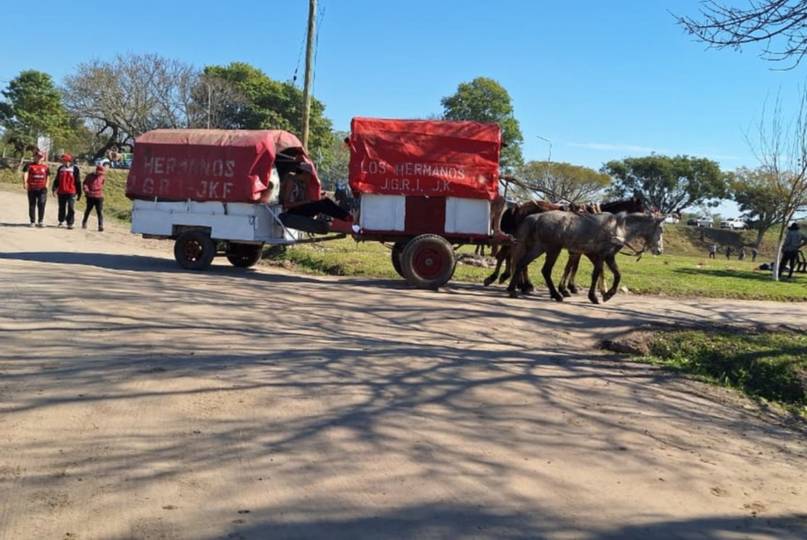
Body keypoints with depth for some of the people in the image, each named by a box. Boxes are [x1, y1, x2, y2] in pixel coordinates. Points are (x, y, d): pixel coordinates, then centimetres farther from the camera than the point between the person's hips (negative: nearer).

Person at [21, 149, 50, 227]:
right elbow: (25, 173, -10)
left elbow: (47, 177, 19)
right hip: (32, 188, -1)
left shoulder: (45, 167, 11)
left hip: (42, 188, 1)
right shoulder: (29, 165, 2)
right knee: (32, 205, 6)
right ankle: (32, 222, 15)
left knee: (42, 203, -13)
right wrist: (25, 183, -25)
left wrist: (46, 186, 9)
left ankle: (41, 221, -1)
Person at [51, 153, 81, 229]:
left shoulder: (75, 169, -1)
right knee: (61, 208, 14)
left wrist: (79, 193, 2)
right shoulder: (60, 169, 9)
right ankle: (61, 221, 29)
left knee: (71, 208, -6)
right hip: (61, 192, 4)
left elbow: (78, 182, 2)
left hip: (71, 193, -4)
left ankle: (70, 223, 1)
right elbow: (57, 180, 12)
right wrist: (54, 189, -2)